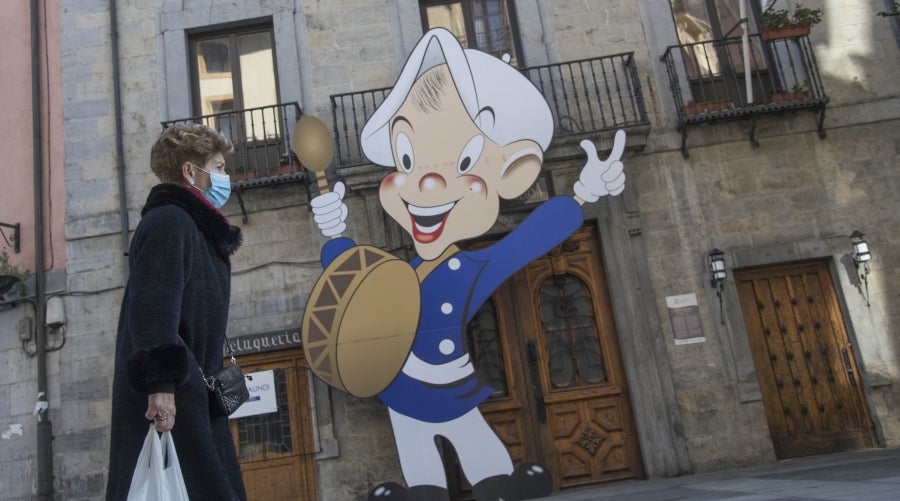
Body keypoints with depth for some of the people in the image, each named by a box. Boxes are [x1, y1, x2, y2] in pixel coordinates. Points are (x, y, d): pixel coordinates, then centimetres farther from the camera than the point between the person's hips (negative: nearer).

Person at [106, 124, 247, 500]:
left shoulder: (198, 228, 21)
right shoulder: (168, 222, -10)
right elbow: (152, 309, -22)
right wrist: (161, 381, -28)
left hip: (193, 388, 10)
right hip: (166, 393, -10)